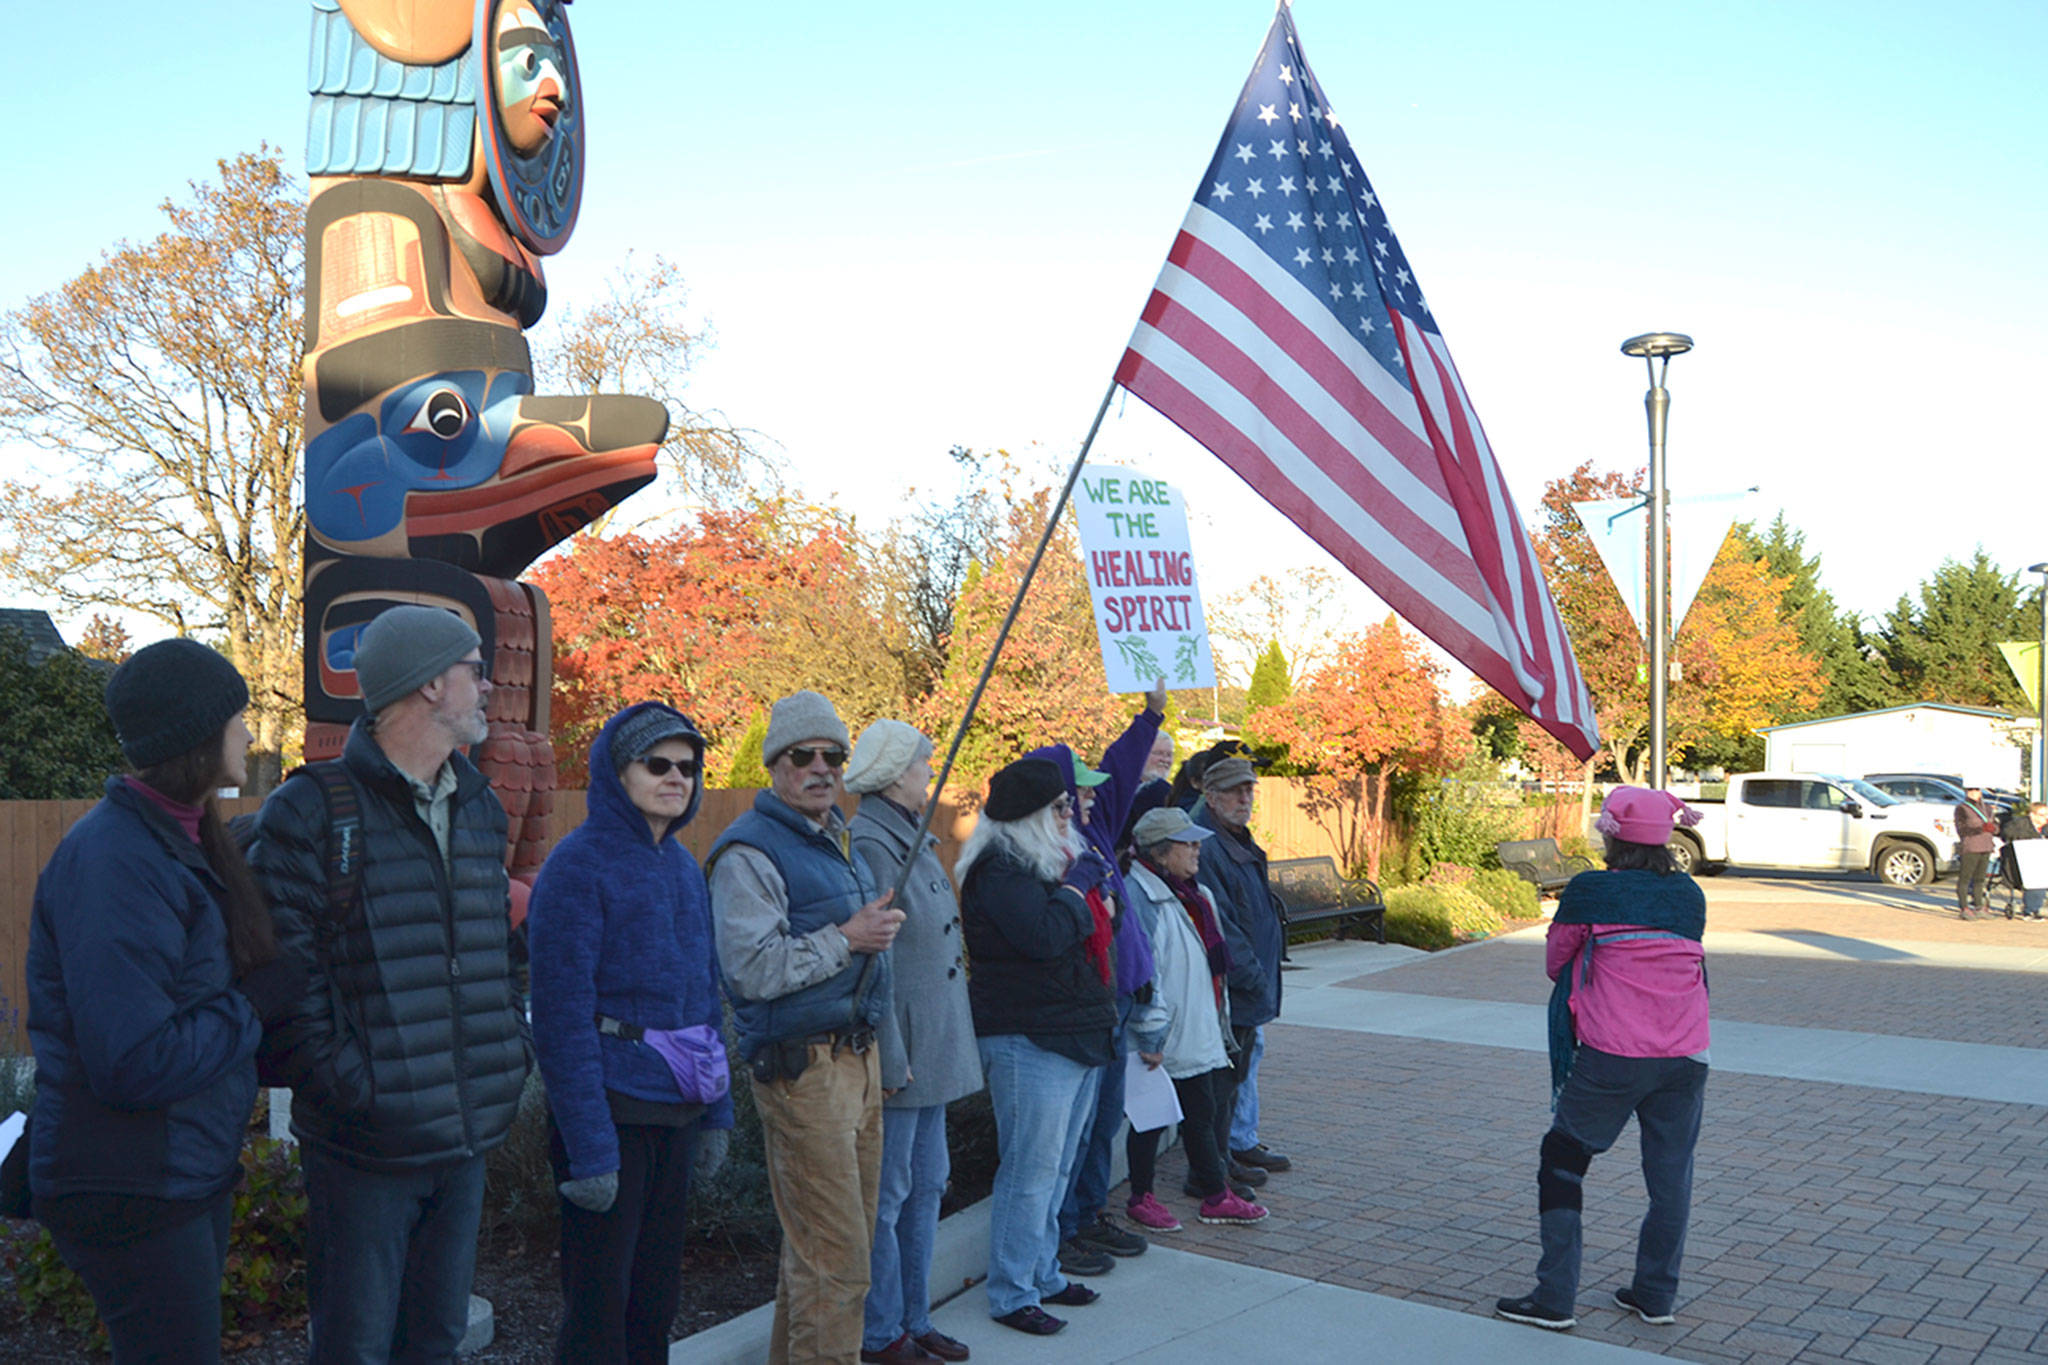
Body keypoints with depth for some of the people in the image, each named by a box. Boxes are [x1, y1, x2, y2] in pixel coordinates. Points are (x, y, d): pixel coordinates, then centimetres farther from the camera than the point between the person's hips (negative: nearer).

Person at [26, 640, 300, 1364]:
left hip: (194, 1168, 9)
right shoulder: (115, 860, -23)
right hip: (132, 1191, -9)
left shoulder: (180, 842, 7)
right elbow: (133, 1065, -27)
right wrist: (253, 1005, -17)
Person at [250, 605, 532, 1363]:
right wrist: (343, 1084, -16)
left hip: (467, 1138, 6)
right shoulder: (311, 809, -10)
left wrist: (514, 1047, 9)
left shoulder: (479, 808, 12)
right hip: (365, 1142, -6)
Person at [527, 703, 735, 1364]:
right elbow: (560, 1013, -17)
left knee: (657, 1296, 16)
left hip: (676, 1110, 7)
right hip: (612, 1106, -7)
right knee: (598, 1307, 3)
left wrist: (717, 1108, 11)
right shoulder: (579, 864, -12)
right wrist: (589, 1146, -20)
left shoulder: (684, 867, 11)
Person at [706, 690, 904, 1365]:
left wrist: (877, 927, 16)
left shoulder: (835, 839, 17)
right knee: (834, 1257, -7)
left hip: (858, 1057, 9)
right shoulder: (750, 850, -12)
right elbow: (753, 968, -22)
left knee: (835, 1239, 16)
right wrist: (845, 940, -18)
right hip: (802, 1067, -9)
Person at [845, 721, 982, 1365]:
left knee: (925, 1187, 17)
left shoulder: (910, 840, 14)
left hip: (933, 1049, 10)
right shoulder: (870, 845, -17)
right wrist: (888, 1059, -21)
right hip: (898, 1055, -10)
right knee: (887, 1196, 2)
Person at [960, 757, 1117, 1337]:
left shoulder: (1052, 864, 17)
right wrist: (1076, 898, -11)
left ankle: (1042, 1273, 28)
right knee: (1030, 1172, -4)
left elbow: (1088, 936, 29)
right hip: (1030, 1043, -10)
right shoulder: (1000, 870, -15)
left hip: (1078, 1037, 10)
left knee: (1056, 1169, 17)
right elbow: (1043, 936, -27)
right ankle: (1011, 1294, 8)